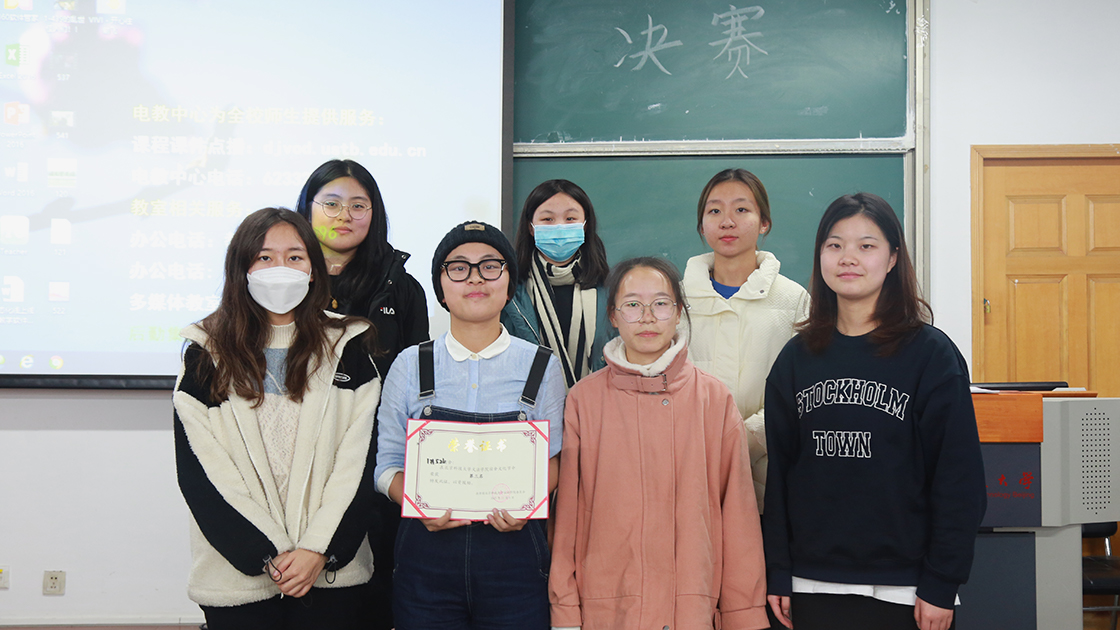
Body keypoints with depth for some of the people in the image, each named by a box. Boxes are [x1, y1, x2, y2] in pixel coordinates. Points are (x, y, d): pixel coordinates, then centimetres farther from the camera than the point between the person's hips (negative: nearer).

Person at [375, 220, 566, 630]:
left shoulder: (541, 367, 4)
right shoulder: (410, 366, 5)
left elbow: (551, 460, 7)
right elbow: (388, 463, 7)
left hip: (513, 554, 0)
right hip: (426, 554, 1)